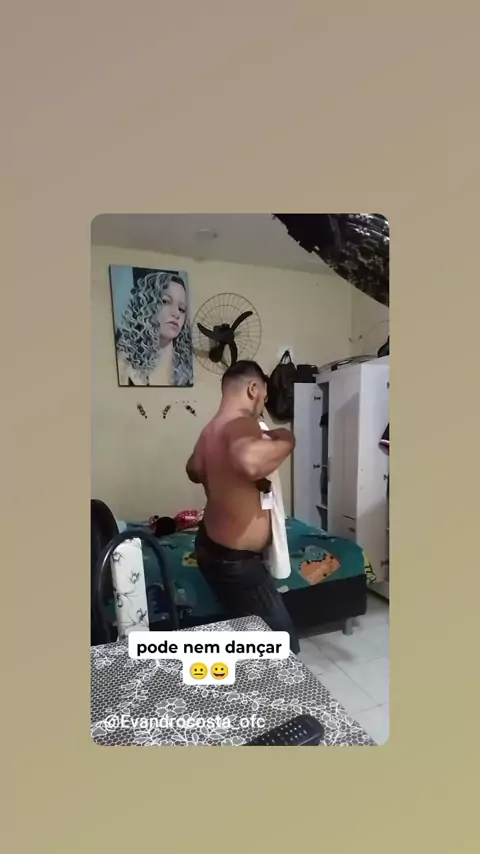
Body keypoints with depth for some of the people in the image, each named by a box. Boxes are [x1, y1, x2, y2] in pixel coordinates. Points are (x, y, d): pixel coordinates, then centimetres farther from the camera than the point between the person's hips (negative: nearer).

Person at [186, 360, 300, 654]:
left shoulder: (211, 429, 6)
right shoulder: (241, 423, -22)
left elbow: (194, 470, 26)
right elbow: (250, 461, -47)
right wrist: (285, 441, -28)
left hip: (212, 547, 10)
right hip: (235, 560, -10)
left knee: (251, 630, 26)